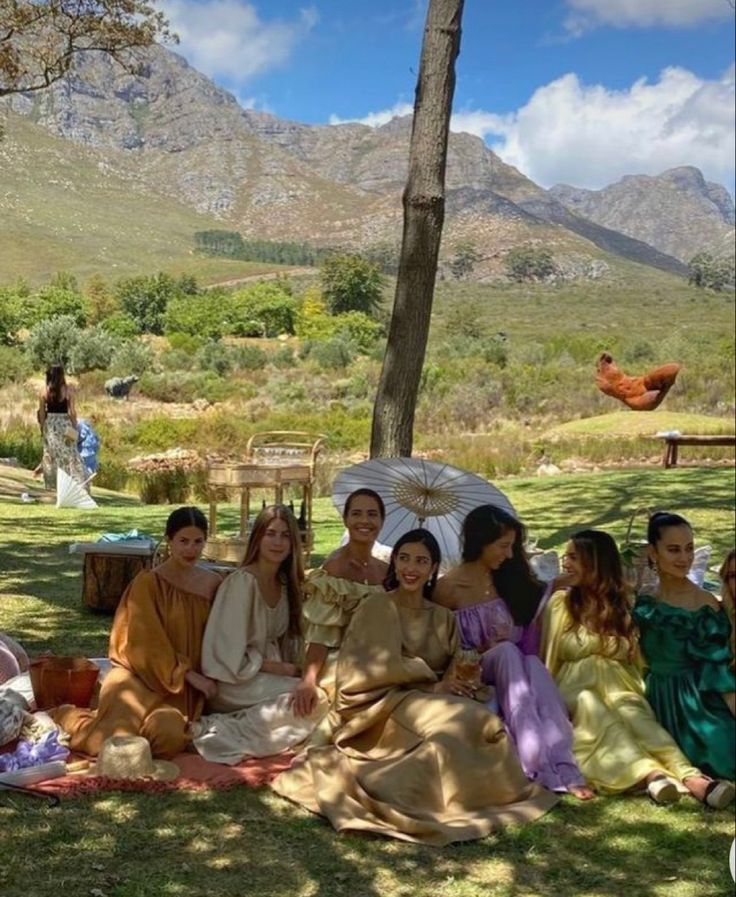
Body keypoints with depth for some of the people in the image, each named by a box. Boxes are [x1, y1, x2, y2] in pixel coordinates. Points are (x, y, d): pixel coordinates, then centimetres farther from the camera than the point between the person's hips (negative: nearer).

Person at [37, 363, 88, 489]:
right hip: (64, 423, -3)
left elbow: (41, 411, 0)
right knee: (69, 454, 2)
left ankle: (52, 483, 19)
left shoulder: (45, 391, -3)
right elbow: (72, 411, -11)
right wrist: (75, 426, -1)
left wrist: (42, 426, 10)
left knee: (51, 453, 14)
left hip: (50, 423, 3)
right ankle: (77, 482, -1)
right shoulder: (68, 390, -10)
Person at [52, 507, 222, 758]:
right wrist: (190, 676, -15)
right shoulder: (148, 582, -8)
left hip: (183, 687, 4)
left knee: (170, 738, -27)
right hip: (140, 676, -3)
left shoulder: (213, 583, 6)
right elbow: (148, 645, -11)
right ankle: (68, 716, 10)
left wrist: (197, 678, -1)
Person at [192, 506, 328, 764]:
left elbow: (283, 641, 10)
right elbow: (232, 657, -17)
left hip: (270, 674, 8)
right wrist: (281, 669, -13)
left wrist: (290, 668, -9)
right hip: (235, 683, -8)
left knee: (312, 693, -16)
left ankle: (231, 727, -9)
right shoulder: (242, 582, -17)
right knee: (315, 700, -22)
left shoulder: (286, 584, 7)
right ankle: (220, 731, -18)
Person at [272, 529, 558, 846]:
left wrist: (461, 681, -12)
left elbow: (453, 672, 12)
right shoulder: (376, 608, 2)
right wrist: (431, 685, -11)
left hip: (432, 704, 5)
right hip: (381, 708, -5)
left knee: (484, 721, -27)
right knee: (457, 723, -32)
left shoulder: (443, 618, 19)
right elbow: (380, 668, -8)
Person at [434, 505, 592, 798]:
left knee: (534, 664, -31)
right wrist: (484, 651, -13)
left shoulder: (505, 580, 11)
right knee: (507, 652, -34)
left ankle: (563, 767, -45)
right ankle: (539, 765, -45)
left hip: (513, 665, 4)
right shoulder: (449, 587, -5)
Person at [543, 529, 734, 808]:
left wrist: (636, 692, -8)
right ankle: (650, 773, -61)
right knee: (593, 709, -36)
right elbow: (549, 660, 5)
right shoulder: (560, 603, 6)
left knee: (632, 713, -33)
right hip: (575, 692, -1)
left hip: (617, 688, 2)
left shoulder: (623, 604, 11)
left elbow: (635, 659, 12)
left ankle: (690, 777, -57)